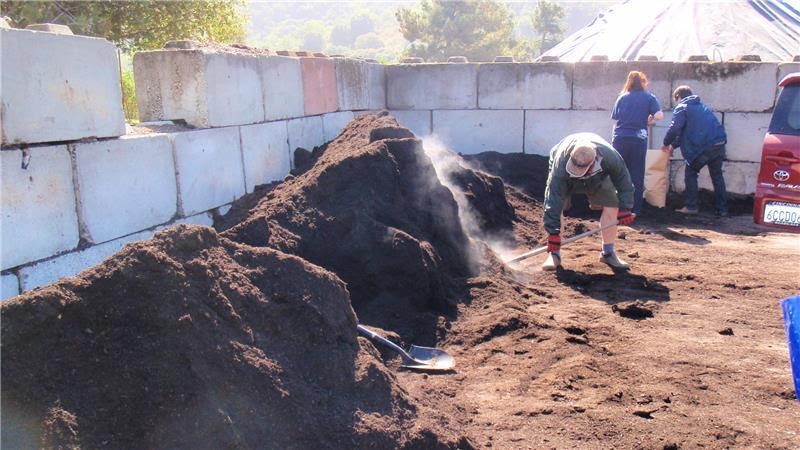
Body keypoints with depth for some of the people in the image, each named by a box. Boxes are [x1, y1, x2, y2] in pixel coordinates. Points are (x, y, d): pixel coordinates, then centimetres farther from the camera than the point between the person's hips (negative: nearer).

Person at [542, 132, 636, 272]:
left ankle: (608, 252, 4)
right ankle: (554, 254, -11)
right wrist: (553, 231, -42)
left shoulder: (610, 157, -41)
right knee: (554, 205, -20)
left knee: (612, 205, -11)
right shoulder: (561, 165, -45)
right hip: (565, 177, -2)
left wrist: (624, 208, -23)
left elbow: (623, 181, -21)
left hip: (598, 175, 2)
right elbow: (554, 201, -43)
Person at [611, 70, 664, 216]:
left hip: (619, 139, 2)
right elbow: (659, 115, -5)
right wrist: (648, 121, 12)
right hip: (638, 140, -2)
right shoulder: (649, 97, 7)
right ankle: (635, 209, 6)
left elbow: (615, 120, 7)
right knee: (636, 176, 4)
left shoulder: (622, 97, 13)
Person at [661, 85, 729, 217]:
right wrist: (674, 145, 29)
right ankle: (722, 209, 16)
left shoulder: (682, 108, 3)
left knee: (690, 173, 9)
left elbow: (675, 128, -8)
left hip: (704, 146, -7)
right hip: (719, 144, 7)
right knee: (717, 176, 15)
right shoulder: (701, 106, 29)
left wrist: (666, 144, 9)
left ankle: (691, 206, 6)